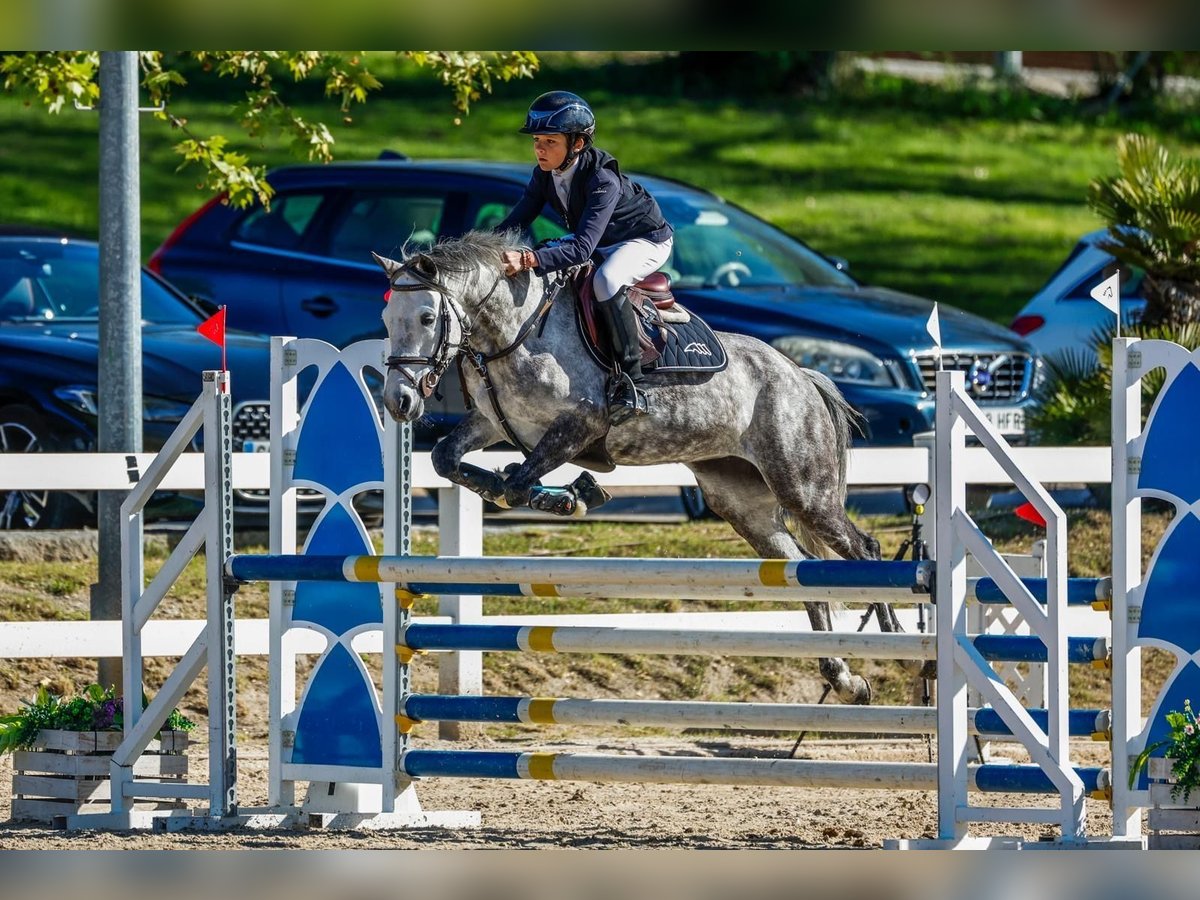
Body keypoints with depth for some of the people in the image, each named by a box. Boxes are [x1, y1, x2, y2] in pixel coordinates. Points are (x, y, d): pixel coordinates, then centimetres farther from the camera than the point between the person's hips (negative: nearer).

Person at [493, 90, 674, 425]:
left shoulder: (603, 180, -35)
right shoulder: (545, 174, -12)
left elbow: (582, 248, -44)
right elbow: (516, 222, -10)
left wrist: (528, 259, -57)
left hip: (644, 239, -9)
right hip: (594, 242, 9)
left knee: (606, 280, -38)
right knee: (535, 275, -3)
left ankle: (631, 387, -35)